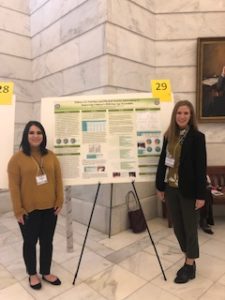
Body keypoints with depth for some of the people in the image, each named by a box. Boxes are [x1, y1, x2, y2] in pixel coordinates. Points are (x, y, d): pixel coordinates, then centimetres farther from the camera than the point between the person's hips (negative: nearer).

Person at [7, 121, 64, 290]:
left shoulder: (51, 156, 1)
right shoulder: (17, 158, -8)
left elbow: (58, 180, 3)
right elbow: (14, 186, -9)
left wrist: (59, 202, 0)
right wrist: (18, 210, -11)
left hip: (49, 208, 3)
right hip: (29, 210, -3)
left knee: (47, 241, 15)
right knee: (30, 242, 14)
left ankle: (46, 272, 36)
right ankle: (32, 274, 37)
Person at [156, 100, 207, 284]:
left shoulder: (197, 137, -9)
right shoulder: (169, 136, 5)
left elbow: (201, 167, -11)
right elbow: (162, 161, 8)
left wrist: (201, 195, -13)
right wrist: (160, 186, 8)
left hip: (188, 190, -5)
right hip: (171, 188, 5)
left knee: (190, 227, 9)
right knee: (177, 227, 15)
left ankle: (190, 266, 26)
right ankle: (188, 260, 34)